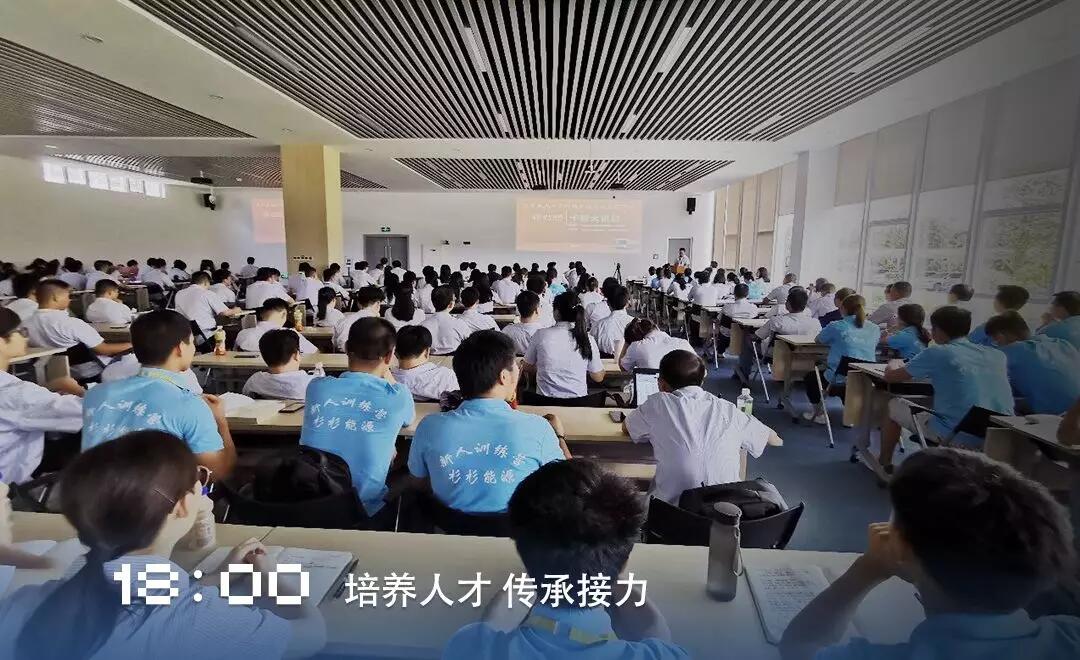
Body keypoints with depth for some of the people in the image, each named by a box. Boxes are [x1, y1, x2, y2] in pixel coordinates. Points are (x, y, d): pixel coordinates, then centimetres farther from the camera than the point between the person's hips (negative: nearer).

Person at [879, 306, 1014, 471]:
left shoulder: (936, 354, -5)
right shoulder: (997, 355, 8)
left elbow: (890, 377, 4)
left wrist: (892, 368, 27)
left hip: (958, 438, -5)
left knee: (893, 406, 17)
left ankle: (884, 464, 30)